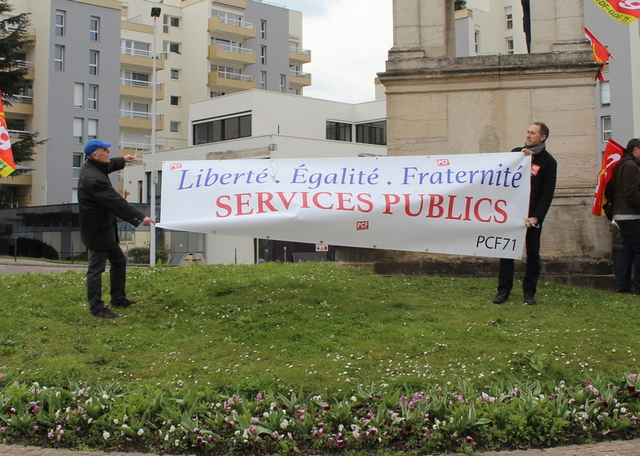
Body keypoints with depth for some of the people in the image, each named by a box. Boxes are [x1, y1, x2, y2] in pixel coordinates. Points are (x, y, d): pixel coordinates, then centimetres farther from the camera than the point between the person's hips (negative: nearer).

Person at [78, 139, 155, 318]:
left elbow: (108, 165, 32)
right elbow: (117, 203, -30)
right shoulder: (94, 179, -28)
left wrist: (122, 160, 46)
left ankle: (118, 298, 31)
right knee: (96, 269, -2)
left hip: (105, 228, 11)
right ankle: (96, 308, 7)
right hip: (97, 231, -11)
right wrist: (140, 218, -28)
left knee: (119, 260, 20)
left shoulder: (92, 168, 5)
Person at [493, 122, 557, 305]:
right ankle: (503, 290, 6)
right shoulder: (516, 153, 12)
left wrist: (536, 217, -15)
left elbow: (547, 193, -6)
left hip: (532, 215, -3)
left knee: (532, 253, 3)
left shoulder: (548, 162, 0)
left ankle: (529, 292, 10)